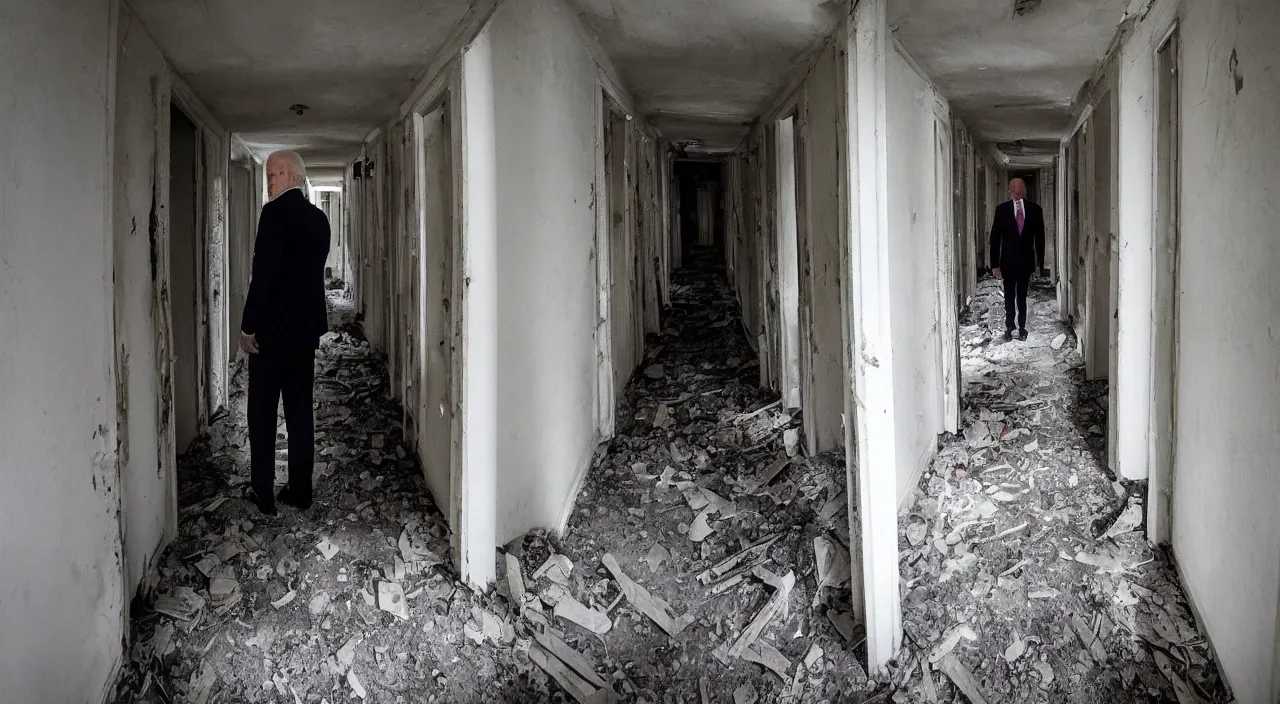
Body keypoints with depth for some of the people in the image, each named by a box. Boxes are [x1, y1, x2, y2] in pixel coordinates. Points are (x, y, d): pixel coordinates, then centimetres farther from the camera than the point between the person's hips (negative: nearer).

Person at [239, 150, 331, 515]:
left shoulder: (276, 212, -14)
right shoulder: (318, 217, 10)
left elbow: (264, 273, -19)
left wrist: (247, 327, -14)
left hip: (273, 328, -7)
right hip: (308, 327, 7)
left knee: (262, 413, 1)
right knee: (300, 410, 10)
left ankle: (263, 494, 4)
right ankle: (300, 490, 14)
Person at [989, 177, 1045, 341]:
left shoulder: (1035, 209, -2)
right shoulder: (1002, 209, -5)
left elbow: (1039, 237, 3)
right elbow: (995, 238, -4)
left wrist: (1040, 263, 1)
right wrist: (995, 264, -8)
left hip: (1026, 261, 0)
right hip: (1008, 261, 0)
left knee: (1022, 296, 9)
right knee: (1009, 296, 9)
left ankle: (1022, 327, 18)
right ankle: (1009, 327, 19)